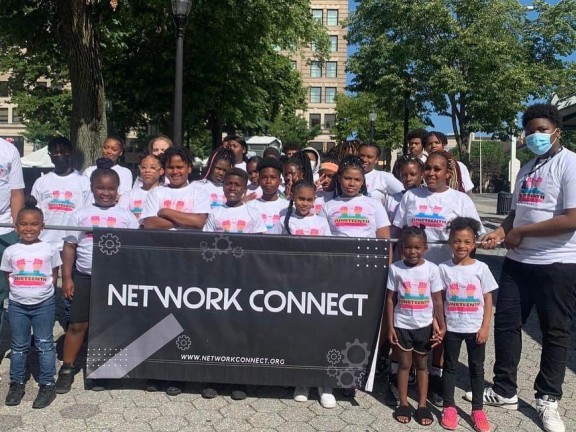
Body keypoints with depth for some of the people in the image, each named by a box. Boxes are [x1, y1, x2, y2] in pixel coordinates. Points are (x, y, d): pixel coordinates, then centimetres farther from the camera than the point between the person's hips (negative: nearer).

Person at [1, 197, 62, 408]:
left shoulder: (50, 250, -6)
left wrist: (43, 289, -4)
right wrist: (19, 290, 0)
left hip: (44, 304, -2)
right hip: (17, 304, 2)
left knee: (45, 345, 6)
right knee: (18, 346, 14)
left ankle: (47, 384, 15)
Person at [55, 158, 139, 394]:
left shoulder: (126, 216, 3)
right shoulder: (81, 214, 4)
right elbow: (69, 246, 4)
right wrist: (66, 277, -2)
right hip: (84, 277, 0)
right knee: (78, 324, 6)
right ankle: (67, 369, 21)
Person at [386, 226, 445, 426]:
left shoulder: (432, 269, -7)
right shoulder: (395, 268, -8)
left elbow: (437, 300, -2)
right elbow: (390, 299, -3)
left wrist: (441, 326, -3)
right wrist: (390, 327, -4)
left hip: (424, 325, 0)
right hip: (402, 325, 0)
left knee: (422, 365, 13)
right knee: (404, 364, 10)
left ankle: (422, 405, 23)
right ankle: (403, 404, 22)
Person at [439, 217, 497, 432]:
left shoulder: (481, 268, -6)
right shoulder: (444, 268, -5)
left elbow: (488, 300, -3)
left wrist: (485, 327, -7)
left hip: (475, 329, 0)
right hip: (451, 328, 0)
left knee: (477, 368, 11)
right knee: (450, 367, 11)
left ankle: (478, 409, 24)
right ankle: (449, 407, 23)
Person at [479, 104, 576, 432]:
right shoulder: (527, 169, 13)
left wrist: (521, 232, -14)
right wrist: (501, 232, 1)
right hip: (518, 261, 8)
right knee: (506, 323, 11)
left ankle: (548, 400, 26)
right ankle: (505, 391, 26)